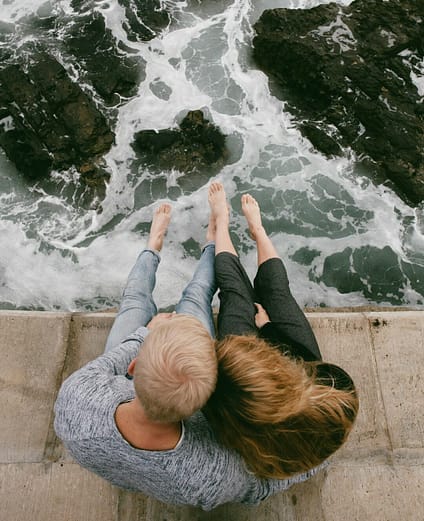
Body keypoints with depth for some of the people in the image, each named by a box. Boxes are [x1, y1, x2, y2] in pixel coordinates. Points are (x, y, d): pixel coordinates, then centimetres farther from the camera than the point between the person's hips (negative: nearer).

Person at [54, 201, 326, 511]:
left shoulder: (74, 399, -45)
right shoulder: (210, 476, -46)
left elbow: (108, 362, -20)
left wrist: (146, 333, -4)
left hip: (122, 388, 1)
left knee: (136, 301, 19)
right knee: (195, 296, 12)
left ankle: (153, 247, 53)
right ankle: (212, 243, 45)